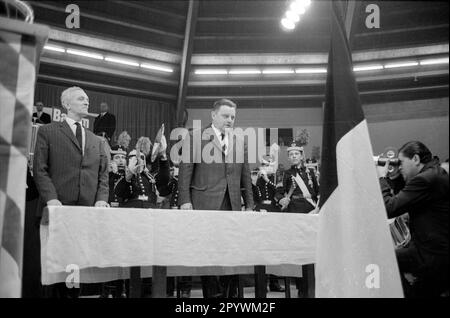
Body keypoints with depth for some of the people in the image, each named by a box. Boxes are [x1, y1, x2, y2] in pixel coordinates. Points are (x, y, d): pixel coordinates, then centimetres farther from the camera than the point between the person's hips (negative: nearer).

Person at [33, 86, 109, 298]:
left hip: (88, 210, 3)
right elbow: (40, 169, 0)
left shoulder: (96, 141, 21)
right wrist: (51, 198, -14)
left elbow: (102, 175, 15)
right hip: (59, 209, -3)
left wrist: (101, 199, -3)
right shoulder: (48, 132, 8)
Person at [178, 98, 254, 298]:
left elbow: (245, 177, 17)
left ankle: (230, 293, 12)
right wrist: (185, 201, -9)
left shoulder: (239, 143, 16)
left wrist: (249, 205, 10)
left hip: (232, 207, 4)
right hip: (205, 205, -3)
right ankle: (212, 293, 11)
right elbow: (185, 172, -1)